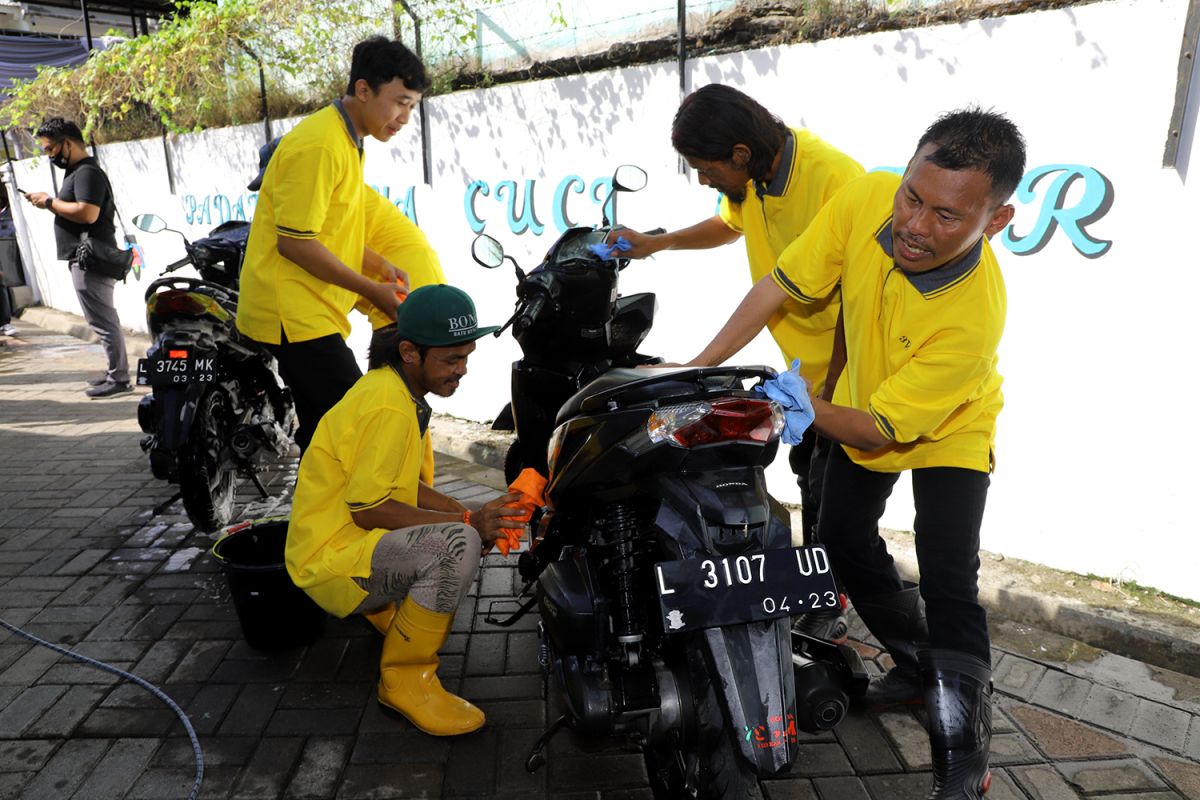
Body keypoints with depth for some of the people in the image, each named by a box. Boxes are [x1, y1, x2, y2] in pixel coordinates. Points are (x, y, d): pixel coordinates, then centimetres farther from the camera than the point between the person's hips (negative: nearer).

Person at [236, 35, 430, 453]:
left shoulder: (347, 142, 16)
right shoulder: (320, 144, -16)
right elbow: (295, 242, -20)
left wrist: (381, 267, 5)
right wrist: (372, 290, -14)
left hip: (311, 312, 10)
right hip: (294, 314, -10)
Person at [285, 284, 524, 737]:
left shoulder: (398, 387, 8)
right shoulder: (389, 407, -23)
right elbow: (367, 509, -24)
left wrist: (470, 514, -3)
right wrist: (467, 521, -24)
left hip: (354, 538, 10)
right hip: (332, 560, -10)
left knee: (475, 531, 18)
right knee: (459, 544, -32)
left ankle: (387, 611, 16)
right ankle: (405, 678, -15)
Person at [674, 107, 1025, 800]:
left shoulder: (976, 313, -38)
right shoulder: (868, 201, -28)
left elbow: (881, 429, -31)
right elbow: (780, 285, -18)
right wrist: (698, 370, -20)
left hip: (947, 432, -5)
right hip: (861, 402, 5)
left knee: (948, 588, -13)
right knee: (844, 541, 14)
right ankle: (917, 663, 38)